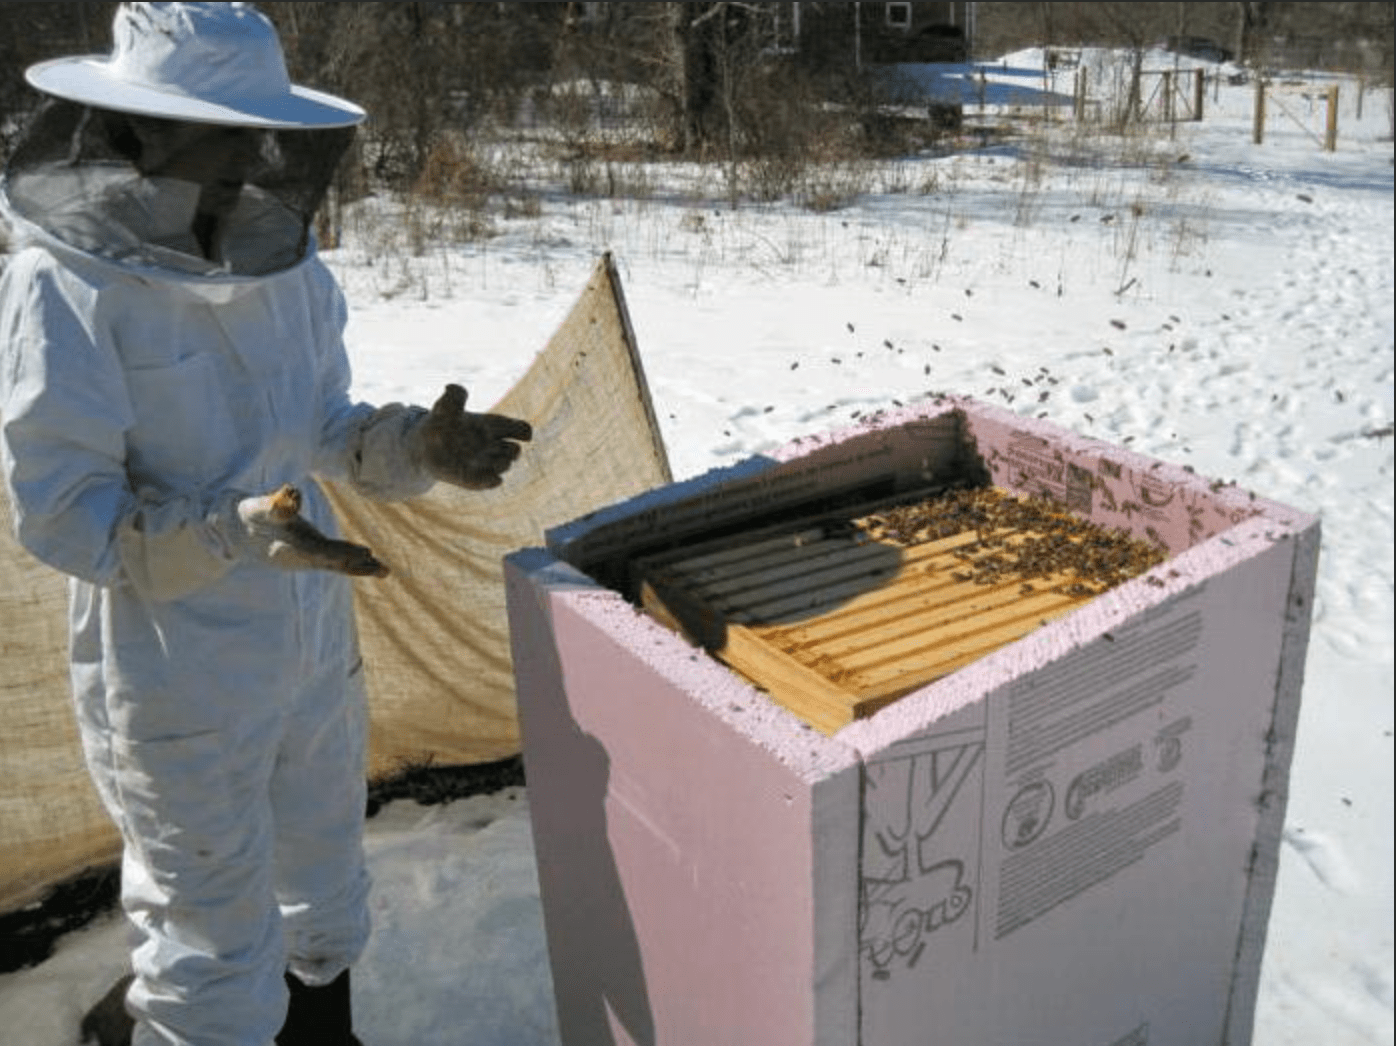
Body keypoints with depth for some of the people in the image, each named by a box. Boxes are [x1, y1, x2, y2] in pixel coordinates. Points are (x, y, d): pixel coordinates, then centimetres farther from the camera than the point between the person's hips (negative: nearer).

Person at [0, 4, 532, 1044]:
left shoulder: (282, 258, -4)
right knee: (215, 930, 11)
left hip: (316, 640, 6)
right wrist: (231, 533, -35)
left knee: (326, 880, 26)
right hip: (180, 681, -6)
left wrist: (421, 445, -15)